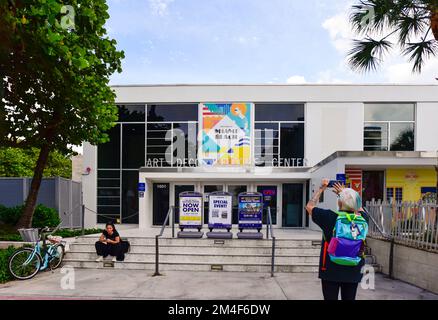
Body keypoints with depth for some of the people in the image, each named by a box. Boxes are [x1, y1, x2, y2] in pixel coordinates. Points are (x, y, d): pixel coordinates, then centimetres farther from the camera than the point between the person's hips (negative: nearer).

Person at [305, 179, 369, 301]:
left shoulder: (330, 218, -17)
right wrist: (344, 192, 21)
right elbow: (359, 207, 19)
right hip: (354, 272, 3)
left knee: (331, 298, 9)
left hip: (331, 271, -3)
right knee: (349, 298, 14)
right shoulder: (361, 219, -7)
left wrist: (321, 189, 7)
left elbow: (309, 206, -2)